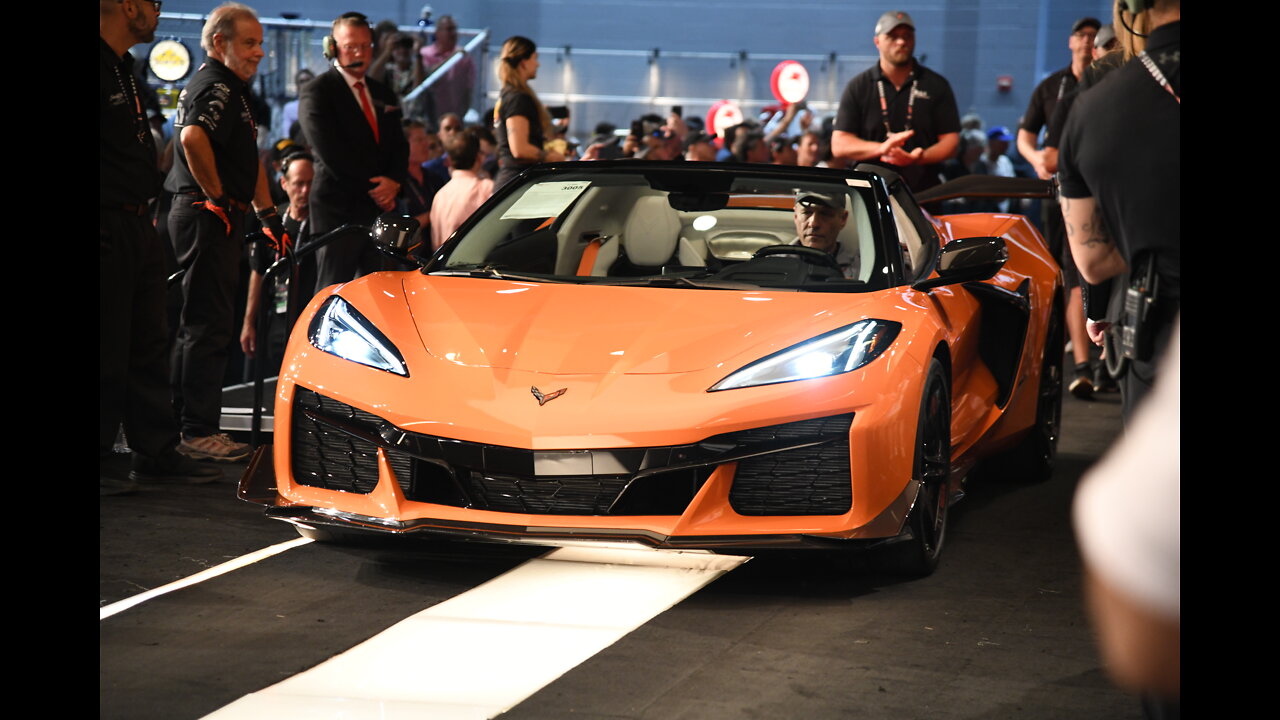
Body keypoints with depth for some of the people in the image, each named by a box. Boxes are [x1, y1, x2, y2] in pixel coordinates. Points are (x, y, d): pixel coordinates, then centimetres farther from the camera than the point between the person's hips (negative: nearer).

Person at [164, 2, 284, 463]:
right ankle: (199, 432, -8)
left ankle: (180, 423, 23)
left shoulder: (230, 88, 22)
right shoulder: (216, 87, -13)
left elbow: (248, 160, 28)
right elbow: (193, 137, -33)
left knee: (198, 324, 15)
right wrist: (218, 196, -23)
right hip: (207, 215, -11)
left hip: (210, 217, 11)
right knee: (210, 325, -10)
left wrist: (268, 215, 25)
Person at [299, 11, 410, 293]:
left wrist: (393, 182, -5)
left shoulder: (384, 95, 20)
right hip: (337, 212, -6)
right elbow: (331, 153, -11)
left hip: (380, 210, 6)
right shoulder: (317, 93, -2)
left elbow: (400, 146, 17)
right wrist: (375, 188, -10)